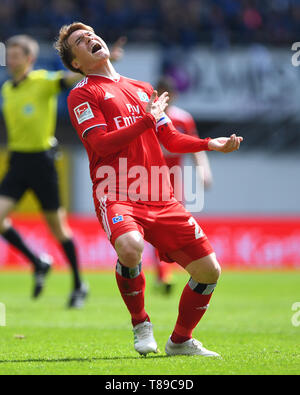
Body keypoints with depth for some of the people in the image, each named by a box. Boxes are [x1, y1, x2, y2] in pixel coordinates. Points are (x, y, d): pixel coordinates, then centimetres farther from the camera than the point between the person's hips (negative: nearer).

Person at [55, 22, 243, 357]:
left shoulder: (143, 89, 24)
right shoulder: (82, 94, 4)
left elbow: (171, 139, 24)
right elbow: (101, 144, -9)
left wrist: (211, 144, 8)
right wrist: (148, 118, -6)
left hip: (160, 200, 6)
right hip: (116, 196, -6)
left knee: (209, 269, 0)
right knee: (131, 247, -37)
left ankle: (180, 341, 22)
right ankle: (141, 325, -11)